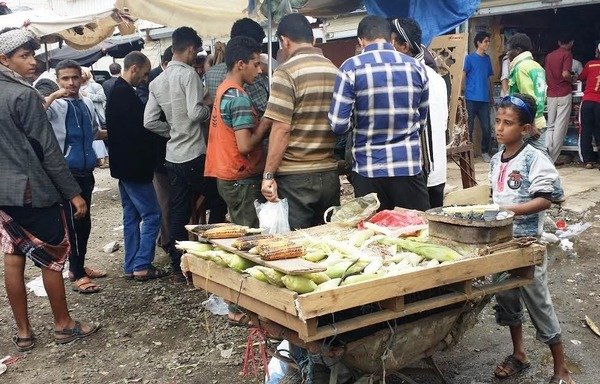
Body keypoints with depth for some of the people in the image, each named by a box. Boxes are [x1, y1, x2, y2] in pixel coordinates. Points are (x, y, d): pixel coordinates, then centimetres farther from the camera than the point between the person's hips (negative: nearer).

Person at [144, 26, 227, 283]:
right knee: (218, 202, 9)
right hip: (194, 155, -7)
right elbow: (196, 113, -21)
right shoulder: (188, 74, -11)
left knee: (178, 213, 10)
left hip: (173, 156, 7)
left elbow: (150, 122, 8)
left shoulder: (157, 81, 11)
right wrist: (208, 110, -1)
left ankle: (178, 269, 14)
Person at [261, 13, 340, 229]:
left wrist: (268, 175, -10)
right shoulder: (335, 71, 8)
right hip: (329, 174, 6)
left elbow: (281, 129, -15)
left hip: (295, 178, -5)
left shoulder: (287, 72, -10)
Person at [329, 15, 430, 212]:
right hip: (410, 167, 2)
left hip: (369, 171, -2)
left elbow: (338, 125, -9)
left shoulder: (351, 68, -6)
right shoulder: (416, 67, 3)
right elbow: (422, 120, 11)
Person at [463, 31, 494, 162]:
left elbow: (489, 78, 19)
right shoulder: (470, 58, -1)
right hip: (471, 98, -4)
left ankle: (485, 152, 16)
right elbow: (463, 75, -3)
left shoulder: (487, 58, 13)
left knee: (487, 128, 2)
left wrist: (491, 96, 18)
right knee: (469, 127, 1)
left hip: (484, 99, 4)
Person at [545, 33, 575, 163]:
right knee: (560, 127, -1)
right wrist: (572, 80, 0)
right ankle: (552, 158, -2)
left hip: (551, 94, 6)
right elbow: (565, 74, -18)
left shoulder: (549, 55, 12)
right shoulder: (567, 54, -6)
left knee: (550, 126, 12)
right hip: (564, 94, -5)